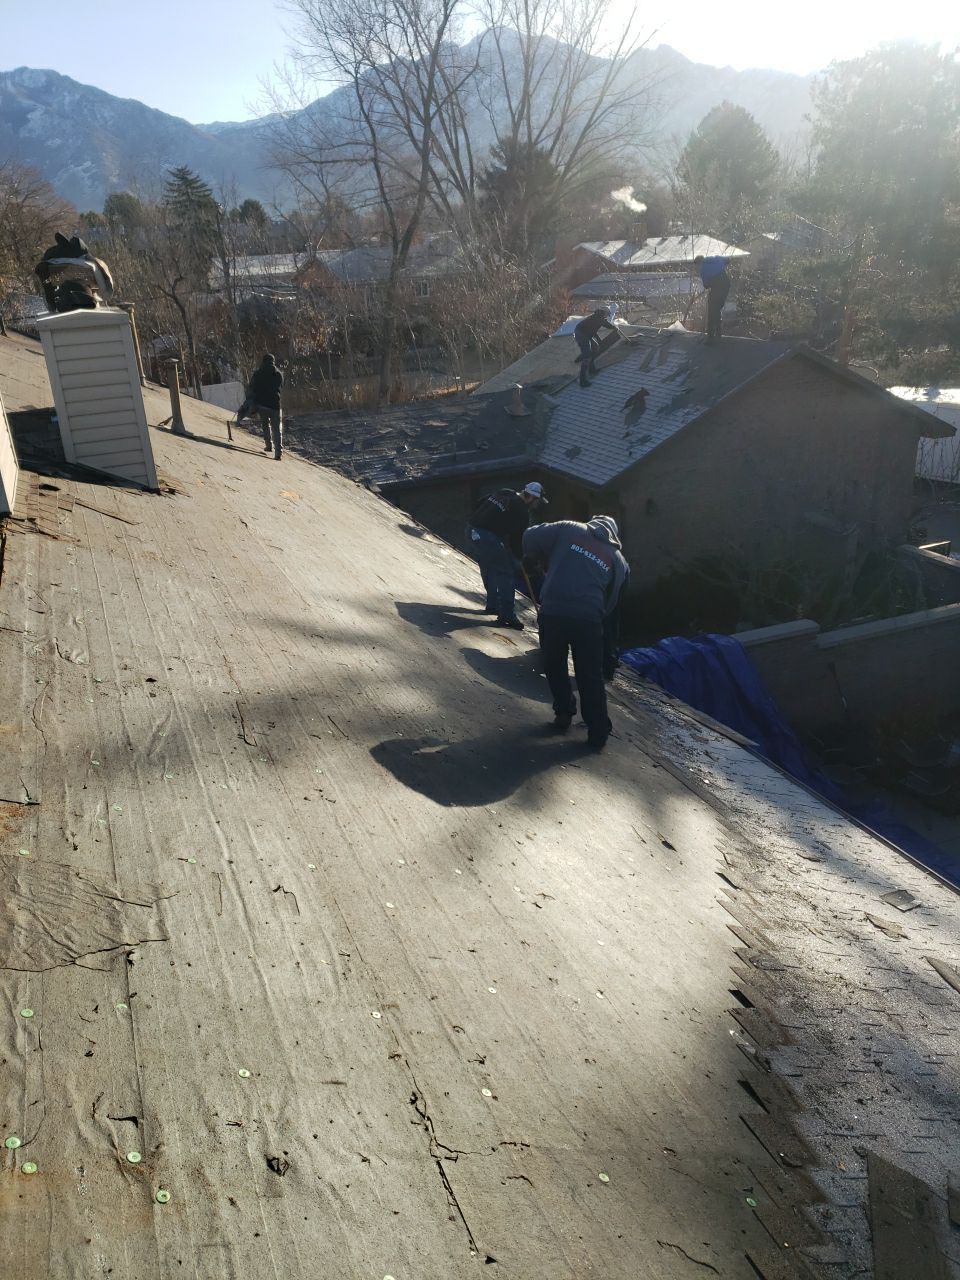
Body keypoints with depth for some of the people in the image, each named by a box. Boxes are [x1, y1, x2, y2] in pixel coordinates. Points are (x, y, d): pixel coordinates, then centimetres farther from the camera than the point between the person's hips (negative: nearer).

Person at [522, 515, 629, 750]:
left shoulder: (568, 529, 10)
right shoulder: (619, 561, 15)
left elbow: (530, 538, 5)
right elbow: (612, 606, 15)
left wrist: (544, 561, 23)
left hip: (552, 613, 0)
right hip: (589, 619, 1)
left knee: (554, 667, 25)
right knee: (591, 678, 13)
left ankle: (563, 714, 31)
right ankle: (598, 734, 17)